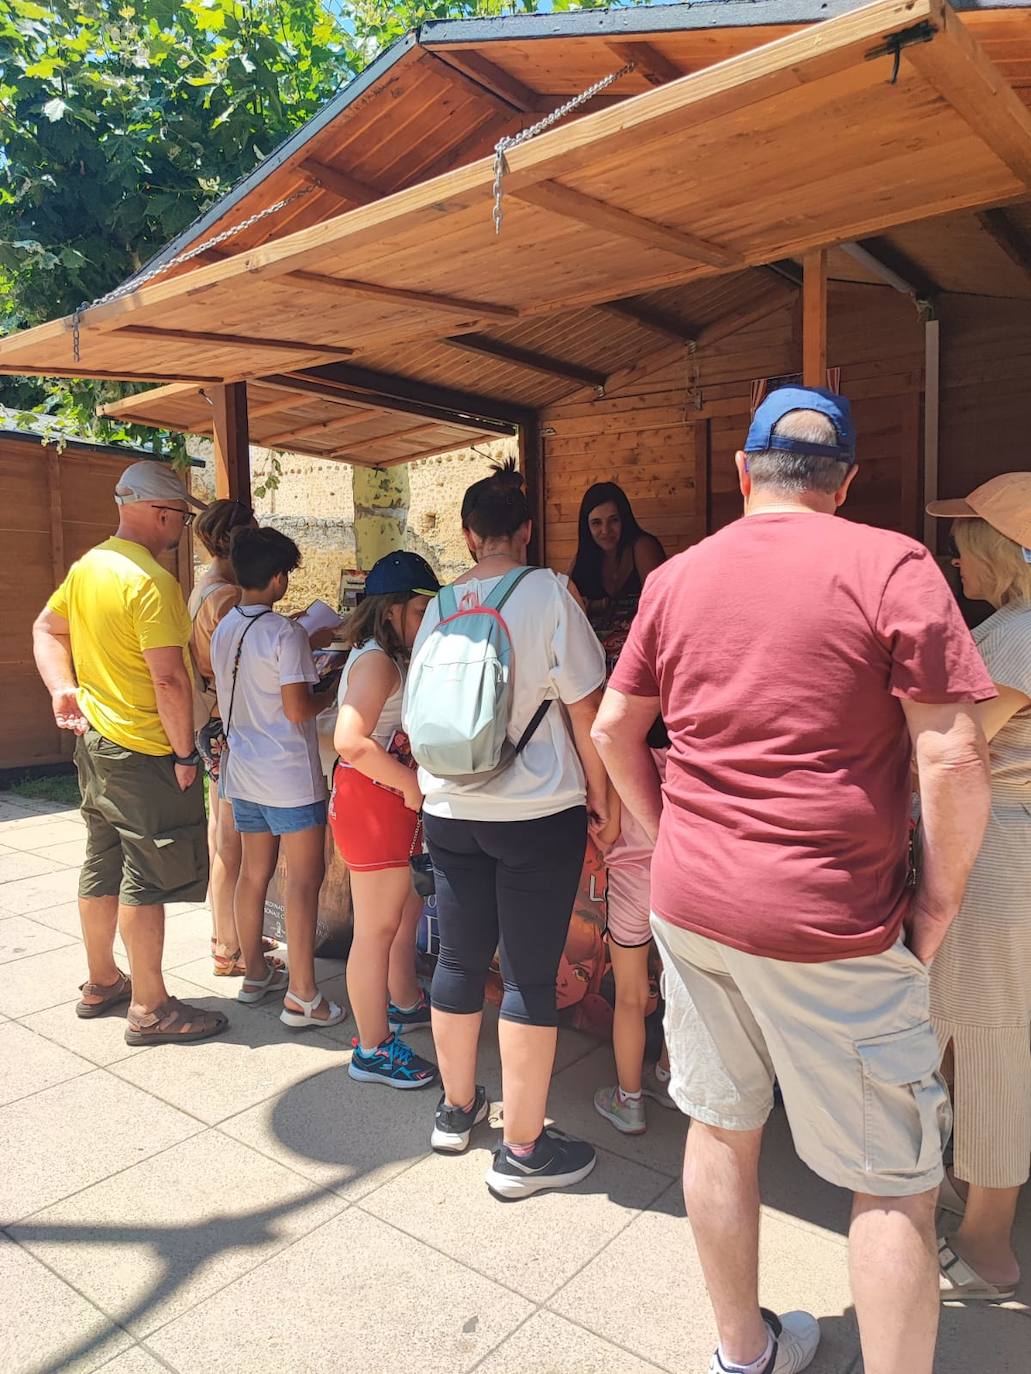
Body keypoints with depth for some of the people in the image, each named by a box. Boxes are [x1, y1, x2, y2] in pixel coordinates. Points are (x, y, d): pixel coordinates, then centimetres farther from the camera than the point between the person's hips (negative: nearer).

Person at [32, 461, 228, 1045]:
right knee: (147, 879, 0)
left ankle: (101, 983, 33)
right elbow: (170, 679, -24)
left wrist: (63, 689, 7)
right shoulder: (152, 581, -21)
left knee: (102, 866, 19)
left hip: (94, 739, 10)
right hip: (144, 754, -9)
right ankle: (150, 1008, 10)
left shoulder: (87, 566, 8)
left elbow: (46, 630, 18)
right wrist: (185, 755, -16)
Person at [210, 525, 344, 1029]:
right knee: (304, 879, -1)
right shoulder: (285, 633, -17)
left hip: (243, 769, 8)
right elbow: (298, 709, -20)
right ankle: (301, 997, 3)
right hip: (289, 776, -8)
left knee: (253, 872, 17)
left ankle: (255, 973, 30)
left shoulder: (224, 629, 8)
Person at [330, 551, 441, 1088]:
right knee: (377, 928, -1)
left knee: (407, 908, 23)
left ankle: (404, 1002, 42)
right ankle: (373, 1051, 12)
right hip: (371, 802, -10)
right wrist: (412, 784, -23)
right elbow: (350, 741, -30)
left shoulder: (393, 658, 13)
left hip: (395, 802, 10)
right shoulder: (376, 660, -19)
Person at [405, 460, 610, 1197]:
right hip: (538, 812, -5)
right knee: (531, 976, 4)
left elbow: (419, 715, 11)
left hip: (450, 812, 5)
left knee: (460, 960, 16)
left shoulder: (440, 606, 4)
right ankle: (523, 1150, 15)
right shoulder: (548, 592, -11)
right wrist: (597, 792, 1)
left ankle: (457, 1108, 35)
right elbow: (585, 708, -10)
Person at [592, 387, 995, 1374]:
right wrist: (939, 900, -3)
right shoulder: (891, 566, -9)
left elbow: (614, 728, 10)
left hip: (690, 899, 6)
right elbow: (953, 758, -15)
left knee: (721, 1128, 19)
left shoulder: (676, 577, 5)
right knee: (895, 1179, 11)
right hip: (830, 922, -5)